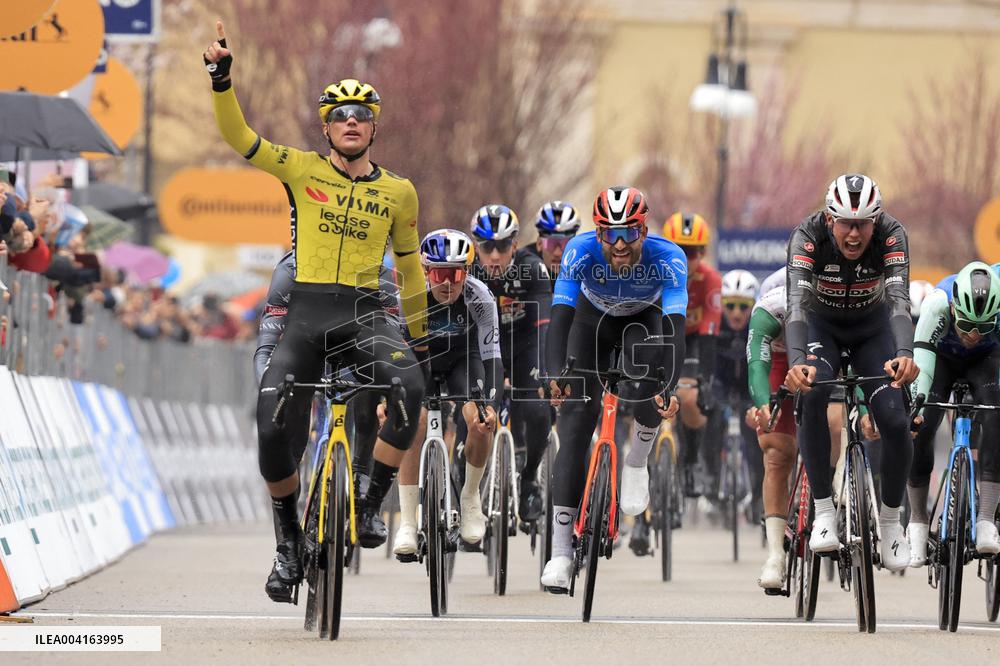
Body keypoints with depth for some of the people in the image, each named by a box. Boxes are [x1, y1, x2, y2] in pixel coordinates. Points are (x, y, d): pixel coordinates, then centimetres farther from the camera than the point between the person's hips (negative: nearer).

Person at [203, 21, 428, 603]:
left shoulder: (398, 192, 9)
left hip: (365, 313, 0)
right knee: (273, 431, -12)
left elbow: (410, 266, 19)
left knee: (411, 386, -31)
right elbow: (237, 135, -5)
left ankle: (372, 506, -16)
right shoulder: (302, 169, 5)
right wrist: (222, 77, -20)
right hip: (305, 314, 0)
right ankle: (289, 543, 12)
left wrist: (420, 335, 23)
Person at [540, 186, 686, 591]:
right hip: (594, 319, 1)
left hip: (645, 318, 0)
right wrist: (555, 375, -57)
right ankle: (561, 550, -9)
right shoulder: (581, 252, -33)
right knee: (575, 427, -12)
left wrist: (669, 387, -59)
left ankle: (637, 464, -7)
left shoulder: (668, 257, -34)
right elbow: (561, 315, -41)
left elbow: (675, 325, -45)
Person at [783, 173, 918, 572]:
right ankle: (823, 511, -20)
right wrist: (797, 361, -61)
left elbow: (899, 300, -41)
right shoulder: (808, 236, -31)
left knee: (894, 420, -17)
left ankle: (891, 520, 8)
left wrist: (904, 355, -61)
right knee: (813, 392, -32)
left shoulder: (891, 235, -30)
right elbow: (797, 303, -43)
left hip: (872, 326, 1)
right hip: (822, 325, -1)